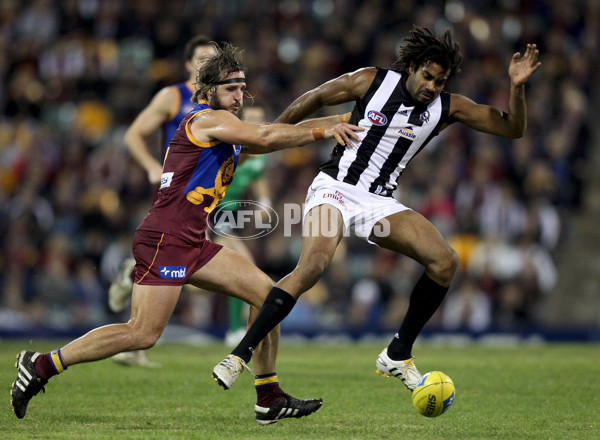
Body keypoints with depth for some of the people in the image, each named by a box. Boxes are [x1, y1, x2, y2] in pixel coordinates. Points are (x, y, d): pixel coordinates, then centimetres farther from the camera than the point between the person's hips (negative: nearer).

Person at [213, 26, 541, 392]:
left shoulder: (447, 107, 2)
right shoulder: (373, 81, -6)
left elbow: (513, 128, 1)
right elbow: (315, 99, 7)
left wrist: (517, 87, -17)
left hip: (380, 203, 4)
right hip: (336, 188, -4)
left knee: (445, 261, -15)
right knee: (312, 265, -30)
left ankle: (398, 356, -1)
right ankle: (241, 354, -26)